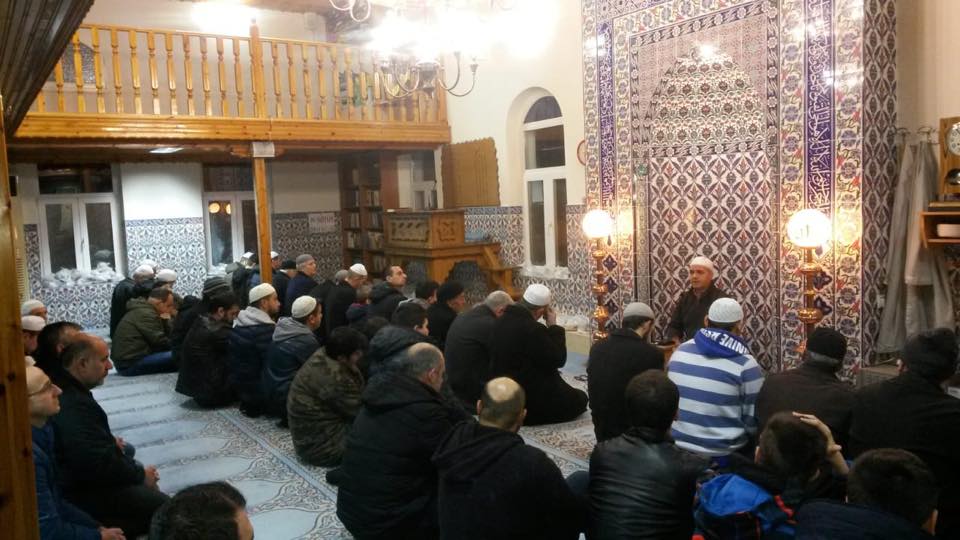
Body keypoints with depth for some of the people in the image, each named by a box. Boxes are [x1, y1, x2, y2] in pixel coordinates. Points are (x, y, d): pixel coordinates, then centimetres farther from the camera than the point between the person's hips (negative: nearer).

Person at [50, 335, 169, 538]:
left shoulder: (68, 389, 3)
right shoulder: (73, 406, -30)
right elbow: (101, 464, -30)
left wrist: (109, 440, 7)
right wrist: (141, 475, -16)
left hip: (78, 475, 10)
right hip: (83, 491, -10)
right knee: (163, 506, -14)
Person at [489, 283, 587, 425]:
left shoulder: (500, 322, 0)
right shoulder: (533, 329, -27)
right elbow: (559, 359, -16)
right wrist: (553, 326, -10)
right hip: (530, 399, -9)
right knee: (580, 399, 9)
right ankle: (531, 415, 13)